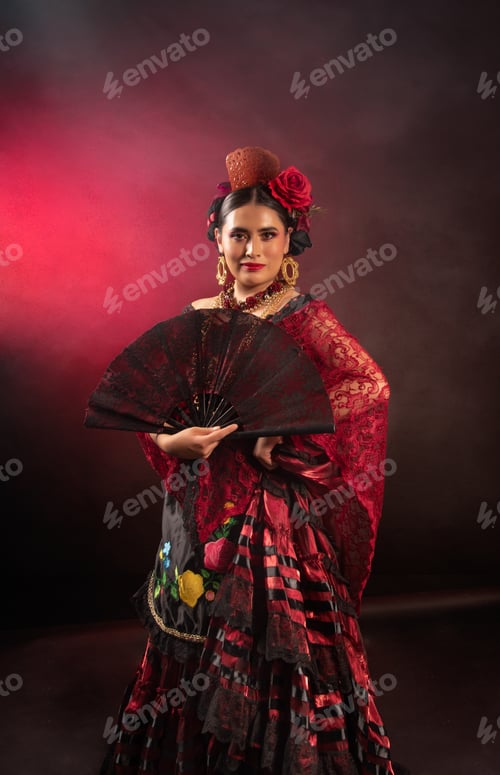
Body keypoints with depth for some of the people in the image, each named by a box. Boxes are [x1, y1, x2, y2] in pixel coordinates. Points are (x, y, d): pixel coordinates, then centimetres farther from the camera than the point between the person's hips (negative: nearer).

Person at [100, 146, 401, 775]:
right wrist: (173, 441, -14)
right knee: (195, 647, 14)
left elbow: (370, 386, -18)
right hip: (202, 510, 4)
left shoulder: (305, 317, -5)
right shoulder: (195, 318, 5)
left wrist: (281, 431, -22)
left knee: (273, 647, 5)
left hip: (278, 510, -3)